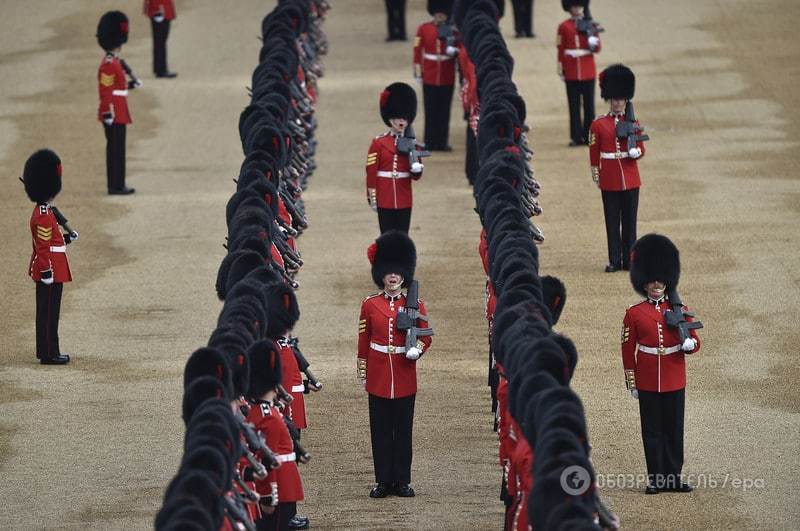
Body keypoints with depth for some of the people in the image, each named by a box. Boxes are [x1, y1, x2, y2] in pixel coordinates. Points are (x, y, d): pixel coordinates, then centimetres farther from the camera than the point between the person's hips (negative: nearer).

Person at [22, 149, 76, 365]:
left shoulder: (43, 212, 12)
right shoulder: (44, 216, -20)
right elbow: (43, 246, -22)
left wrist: (66, 238, 12)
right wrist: (46, 272, -21)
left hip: (48, 272, 10)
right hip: (50, 270, -10)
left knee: (47, 311, 15)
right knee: (49, 312, -5)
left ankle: (46, 350, 21)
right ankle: (49, 354, -2)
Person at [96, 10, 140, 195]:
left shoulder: (115, 62, 14)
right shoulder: (109, 65, -17)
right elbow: (105, 91, -20)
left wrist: (131, 84, 13)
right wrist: (108, 114, -21)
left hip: (118, 115, 10)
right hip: (114, 114, -10)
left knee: (115, 149, 12)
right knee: (116, 150, -6)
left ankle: (116, 185, 16)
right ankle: (116, 186, -3)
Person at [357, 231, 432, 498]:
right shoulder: (369, 305, 2)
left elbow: (426, 335, 6)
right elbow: (363, 341, 6)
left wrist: (417, 348, -15)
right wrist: (362, 373, 6)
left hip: (404, 375, 0)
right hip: (378, 375, 0)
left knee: (403, 430, 5)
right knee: (380, 430, 4)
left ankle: (402, 481, 12)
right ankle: (383, 481, 11)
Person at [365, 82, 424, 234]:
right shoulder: (378, 143, 0)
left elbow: (416, 176, 6)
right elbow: (371, 172, 0)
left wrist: (416, 169, -18)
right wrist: (372, 197, -4)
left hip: (404, 200, 2)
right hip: (385, 200, -2)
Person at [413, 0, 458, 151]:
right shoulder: (424, 29, 1)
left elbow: (461, 50, 4)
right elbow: (418, 51, 2)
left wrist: (454, 50, -20)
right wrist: (418, 73, -1)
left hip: (447, 78, 1)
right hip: (429, 77, -1)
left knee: (444, 111, 4)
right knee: (431, 111, 1)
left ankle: (442, 142, 10)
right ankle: (430, 143, 6)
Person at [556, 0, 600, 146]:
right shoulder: (564, 27, 2)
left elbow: (597, 48, 3)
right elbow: (561, 50, 3)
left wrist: (594, 44, -18)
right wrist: (561, 70, 0)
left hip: (588, 72, 1)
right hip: (571, 73, -1)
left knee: (589, 105, 3)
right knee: (574, 106, 2)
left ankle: (589, 136, 9)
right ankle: (576, 137, 6)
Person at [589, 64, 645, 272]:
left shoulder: (633, 123, 5)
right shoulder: (598, 125, 1)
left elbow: (641, 149, 7)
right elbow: (594, 154, 4)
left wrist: (635, 151, -16)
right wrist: (596, 177, 2)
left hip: (630, 180, 1)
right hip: (609, 181, -1)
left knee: (629, 221, 4)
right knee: (612, 222, 2)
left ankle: (629, 260, 10)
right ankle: (615, 261, 7)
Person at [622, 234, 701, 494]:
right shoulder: (634, 314, -1)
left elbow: (694, 342, 5)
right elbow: (628, 349, 2)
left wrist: (689, 343, -19)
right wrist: (631, 383, 1)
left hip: (674, 382, 1)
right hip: (648, 382, -1)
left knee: (674, 431, 6)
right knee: (652, 432, 3)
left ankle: (673, 477, 14)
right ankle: (655, 479, 10)